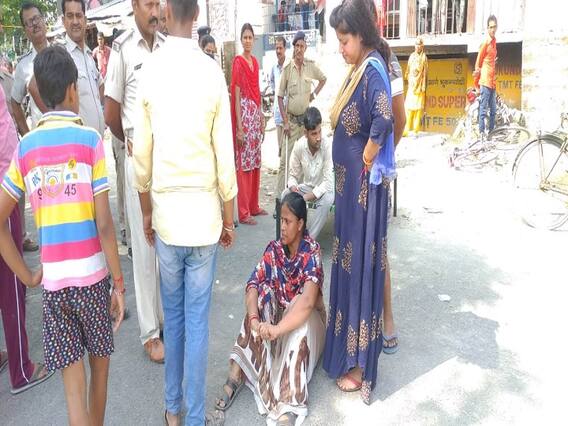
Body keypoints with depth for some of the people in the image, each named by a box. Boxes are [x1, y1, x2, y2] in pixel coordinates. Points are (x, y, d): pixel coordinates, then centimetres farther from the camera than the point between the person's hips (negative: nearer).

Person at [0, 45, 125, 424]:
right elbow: (104, 224, -13)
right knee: (99, 364, 21)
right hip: (92, 275, -2)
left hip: (52, 280, 2)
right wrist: (119, 283, -5)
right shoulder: (90, 140, -8)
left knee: (73, 385, 10)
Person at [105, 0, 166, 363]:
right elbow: (111, 114, -2)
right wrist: (132, 143, 11)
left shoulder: (167, 45, 7)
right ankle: (150, 332, 16)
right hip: (138, 157, -4)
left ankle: (168, 316, 27)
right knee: (144, 246, 3)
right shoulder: (123, 49, -7)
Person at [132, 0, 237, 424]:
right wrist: (229, 218, 6)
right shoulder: (212, 72, -8)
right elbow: (225, 158, -7)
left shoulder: (149, 69, -3)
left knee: (173, 314, 16)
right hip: (202, 213, -2)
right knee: (197, 319, 8)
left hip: (165, 213, 2)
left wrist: (146, 212, 15)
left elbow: (142, 155, 1)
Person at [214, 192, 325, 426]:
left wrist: (277, 329, -46)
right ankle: (235, 375, -27)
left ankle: (287, 406, -41)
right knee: (262, 295, -24)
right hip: (279, 316, 4)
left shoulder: (312, 252, -21)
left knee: (300, 321, -36)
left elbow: (308, 301, -36)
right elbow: (252, 285, -18)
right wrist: (254, 320, -36)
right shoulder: (274, 249, -7)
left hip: (307, 321, -4)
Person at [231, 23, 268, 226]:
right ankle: (243, 212, 1)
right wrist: (239, 127, -19)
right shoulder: (238, 61, -9)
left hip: (256, 113, 8)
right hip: (244, 113, -8)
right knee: (243, 163, -5)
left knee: (256, 161, 12)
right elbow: (236, 95, -14)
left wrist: (262, 119, 17)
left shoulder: (255, 61, 14)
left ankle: (254, 205, 22)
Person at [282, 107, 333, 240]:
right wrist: (293, 189, -26)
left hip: (323, 189, -4)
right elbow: (293, 175, -3)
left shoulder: (327, 146, -26)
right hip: (306, 187, 4)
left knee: (327, 199, -35)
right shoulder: (299, 145, -14)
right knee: (286, 195, -22)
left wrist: (306, 198, -33)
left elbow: (329, 182, -28)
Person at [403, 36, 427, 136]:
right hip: (411, 85, 4)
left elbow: (425, 73, -4)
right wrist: (408, 79, 10)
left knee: (418, 107, -4)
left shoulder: (424, 57, 0)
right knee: (409, 106, -2)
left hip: (419, 85, -4)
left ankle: (416, 129, -1)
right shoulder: (412, 56, 13)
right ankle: (406, 129, -2)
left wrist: (423, 86, -8)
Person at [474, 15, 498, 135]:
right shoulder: (485, 42, -10)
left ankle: (492, 131, 20)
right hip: (485, 80, -9)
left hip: (492, 81, 9)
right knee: (483, 108, -8)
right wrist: (476, 83, -8)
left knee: (493, 109, 13)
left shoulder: (494, 41, 13)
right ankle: (482, 131, -5)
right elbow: (478, 61, -9)